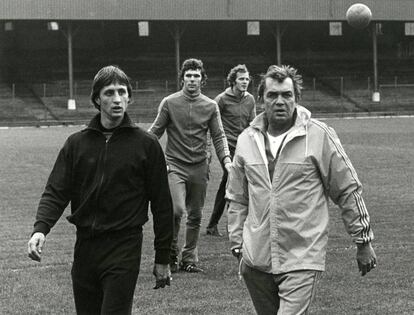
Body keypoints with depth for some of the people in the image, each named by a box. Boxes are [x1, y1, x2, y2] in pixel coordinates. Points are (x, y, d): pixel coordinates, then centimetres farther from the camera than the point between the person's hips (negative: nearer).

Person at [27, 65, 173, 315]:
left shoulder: (146, 144, -1)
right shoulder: (77, 143, 7)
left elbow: (161, 203, 1)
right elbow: (56, 192, 3)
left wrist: (162, 259, 1)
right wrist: (40, 228, -17)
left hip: (124, 249, -4)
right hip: (85, 247, 4)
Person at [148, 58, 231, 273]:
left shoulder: (210, 106, 7)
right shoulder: (169, 103, 1)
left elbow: (218, 136, 6)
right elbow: (155, 132, 4)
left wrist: (226, 159, -9)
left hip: (199, 167, 3)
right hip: (175, 165, -3)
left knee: (195, 216, 8)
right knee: (176, 210, -18)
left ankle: (189, 259, 19)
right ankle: (171, 253, 2)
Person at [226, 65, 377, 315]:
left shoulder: (319, 136, -5)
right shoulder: (247, 140, 8)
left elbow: (348, 191, 1)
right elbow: (237, 200, 16)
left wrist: (363, 242, 3)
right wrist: (238, 246, 13)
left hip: (302, 259, -5)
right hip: (256, 260, 5)